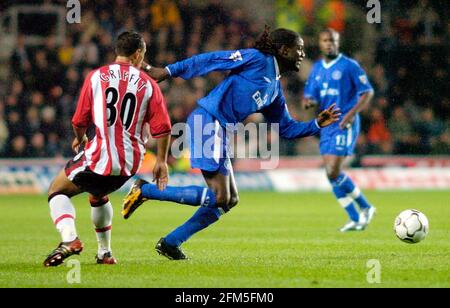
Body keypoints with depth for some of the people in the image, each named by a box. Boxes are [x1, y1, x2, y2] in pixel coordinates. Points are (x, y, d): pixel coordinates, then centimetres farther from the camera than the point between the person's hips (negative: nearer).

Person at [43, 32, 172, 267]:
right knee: (98, 196, 32)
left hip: (99, 155, -4)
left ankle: (69, 238, -14)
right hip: (130, 163, 4)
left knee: (57, 192, 12)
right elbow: (163, 128, 1)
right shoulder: (148, 84, 5)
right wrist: (161, 161, 13)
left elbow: (79, 121, 3)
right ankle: (104, 253, 34)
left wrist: (80, 139, 25)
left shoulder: (96, 77, 0)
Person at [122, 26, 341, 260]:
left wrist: (317, 124, 13)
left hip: (218, 131, 10)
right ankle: (145, 190, -9)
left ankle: (170, 243, 12)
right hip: (207, 120, -10)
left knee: (230, 200, 10)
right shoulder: (257, 59, -6)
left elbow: (286, 128, 26)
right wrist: (168, 72, -12)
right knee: (219, 197, -13)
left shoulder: (275, 89, 21)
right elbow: (210, 60, -9)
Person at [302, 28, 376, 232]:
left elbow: (368, 92, -6)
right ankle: (355, 219, 12)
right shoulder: (317, 69, 13)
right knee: (332, 174, 3)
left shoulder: (349, 66, -6)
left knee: (333, 172, -16)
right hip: (326, 124, 7)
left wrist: (352, 113, -18)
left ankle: (365, 207, 1)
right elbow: (309, 96, 16)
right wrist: (308, 102, -9)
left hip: (345, 125, -7)